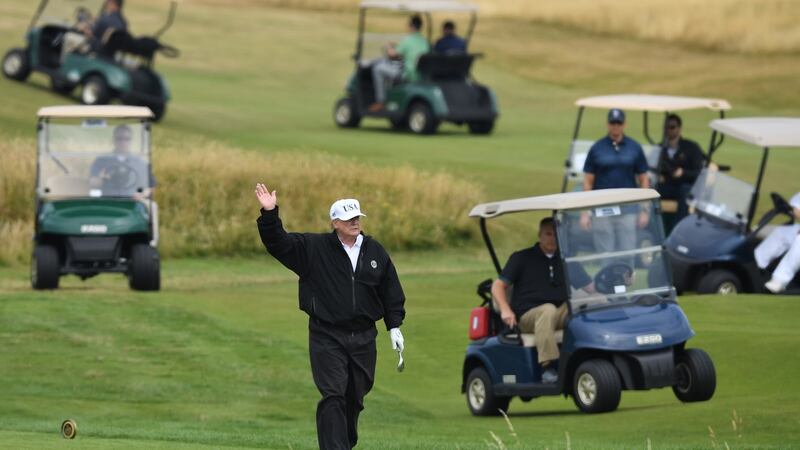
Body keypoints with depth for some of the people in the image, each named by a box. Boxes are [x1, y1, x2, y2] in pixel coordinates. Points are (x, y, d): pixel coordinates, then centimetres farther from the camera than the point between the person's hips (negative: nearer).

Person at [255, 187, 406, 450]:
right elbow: (278, 242, -8)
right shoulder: (313, 248, -1)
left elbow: (391, 293, 14)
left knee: (354, 399, 11)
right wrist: (270, 214, -23)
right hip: (327, 337, -4)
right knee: (333, 397, -12)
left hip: (363, 338, 4)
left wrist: (394, 327, 9)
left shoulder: (375, 252, 8)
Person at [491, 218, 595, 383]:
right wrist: (505, 310, -12)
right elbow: (497, 286, 6)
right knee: (548, 310, -38)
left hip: (560, 315, 3)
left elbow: (589, 287, 18)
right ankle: (547, 368, -45)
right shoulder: (522, 258, 12)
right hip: (528, 316, -3)